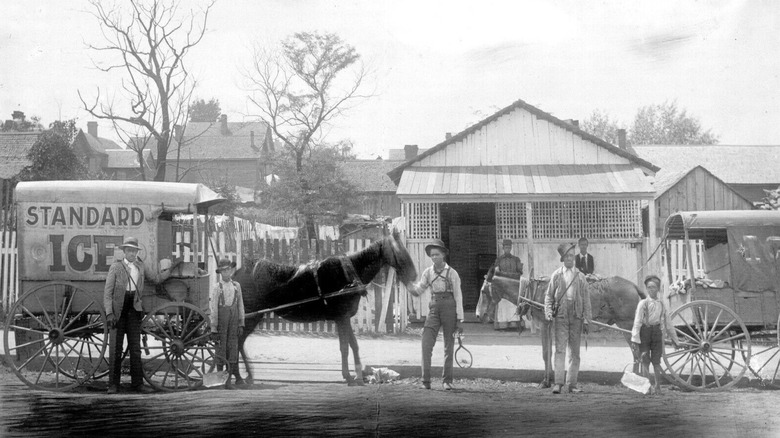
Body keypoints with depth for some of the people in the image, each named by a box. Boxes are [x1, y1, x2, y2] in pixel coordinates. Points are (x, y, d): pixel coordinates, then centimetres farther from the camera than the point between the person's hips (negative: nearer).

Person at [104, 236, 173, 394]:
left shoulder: (141, 266, 9)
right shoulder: (116, 267, -3)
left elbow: (156, 278, 25)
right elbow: (107, 292, -7)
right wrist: (109, 313, -15)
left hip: (134, 311, 3)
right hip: (118, 311, -3)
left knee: (135, 348, 2)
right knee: (115, 348, -3)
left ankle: (137, 383, 5)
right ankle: (113, 385, 1)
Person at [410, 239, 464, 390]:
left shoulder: (452, 273, -2)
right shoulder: (428, 272, 8)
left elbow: (458, 297, -1)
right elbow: (417, 291, 10)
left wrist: (460, 320, -5)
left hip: (449, 309, -2)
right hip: (434, 309, 2)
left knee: (449, 347, 4)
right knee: (426, 344, -12)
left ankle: (447, 380, 14)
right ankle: (426, 381, -12)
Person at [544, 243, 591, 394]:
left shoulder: (580, 277, 10)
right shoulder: (556, 275, 7)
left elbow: (586, 299, 8)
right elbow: (549, 296, 8)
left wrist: (586, 319, 2)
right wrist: (548, 312, -8)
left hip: (576, 316, 2)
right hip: (561, 315, -2)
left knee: (575, 352, 5)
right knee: (560, 349, -9)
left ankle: (572, 384, 10)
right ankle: (558, 383, -13)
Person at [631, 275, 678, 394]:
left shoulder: (661, 305, 9)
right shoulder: (643, 303, -2)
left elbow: (667, 322, 17)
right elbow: (637, 321, -7)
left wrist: (674, 338, 21)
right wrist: (635, 338, -15)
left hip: (657, 331, 3)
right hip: (645, 330, -3)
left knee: (656, 361, 4)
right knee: (645, 360, -2)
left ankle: (657, 386, 10)